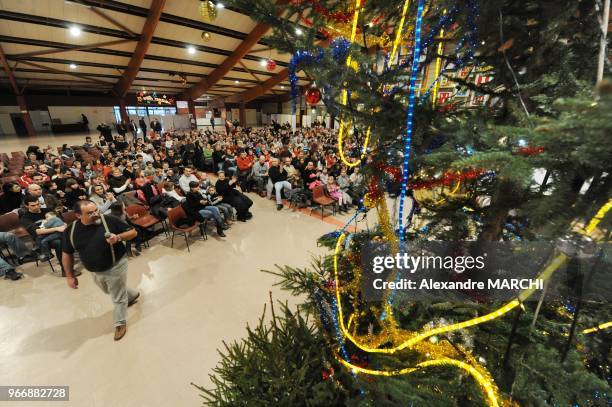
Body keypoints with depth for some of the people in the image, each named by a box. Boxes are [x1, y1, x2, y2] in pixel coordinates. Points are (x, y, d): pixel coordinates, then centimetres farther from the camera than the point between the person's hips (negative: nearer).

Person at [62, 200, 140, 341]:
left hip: (116, 266, -5)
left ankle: (120, 323, 33)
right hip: (95, 271, 5)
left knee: (118, 297, 9)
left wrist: (119, 237, -31)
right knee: (110, 292, 29)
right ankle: (132, 295, 57)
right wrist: (70, 276, 3)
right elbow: (67, 254, 3)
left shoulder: (110, 220, -20)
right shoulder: (71, 231, -9)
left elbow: (133, 232, -12)